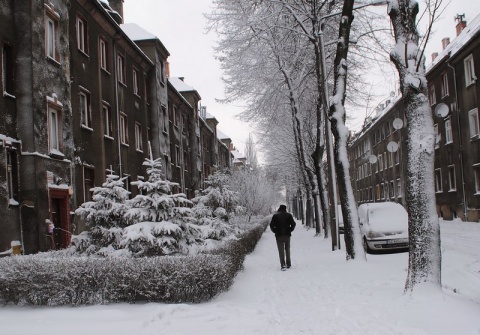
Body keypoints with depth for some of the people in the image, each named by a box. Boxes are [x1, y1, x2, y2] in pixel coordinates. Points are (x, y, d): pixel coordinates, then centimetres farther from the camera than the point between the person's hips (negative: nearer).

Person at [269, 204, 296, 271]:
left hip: (279, 235, -1)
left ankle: (283, 265, -14)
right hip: (287, 235, 2)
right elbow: (293, 224, -4)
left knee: (281, 250, -2)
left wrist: (275, 231, 5)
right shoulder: (289, 215, 2)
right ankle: (288, 264, 19)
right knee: (287, 250, 15)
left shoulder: (275, 216, -1)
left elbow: (271, 225, -6)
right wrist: (290, 230, 6)